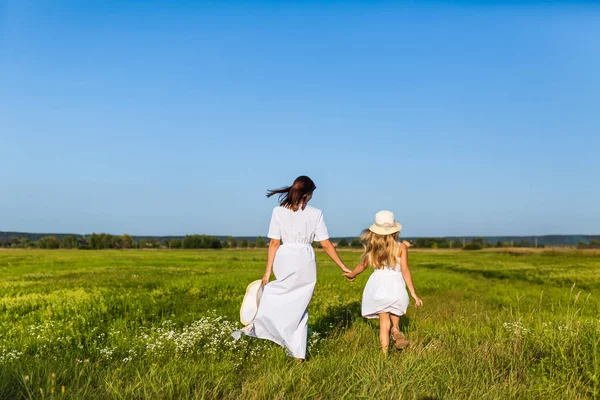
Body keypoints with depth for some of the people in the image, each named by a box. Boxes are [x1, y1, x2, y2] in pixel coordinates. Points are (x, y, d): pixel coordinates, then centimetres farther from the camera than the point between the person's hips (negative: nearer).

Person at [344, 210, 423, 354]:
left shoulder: (373, 247, 3)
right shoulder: (401, 247, -4)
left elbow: (362, 265, 14)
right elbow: (405, 270, -9)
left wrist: (350, 275, 33)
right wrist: (413, 293, -6)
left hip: (378, 284, 1)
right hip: (395, 285, -1)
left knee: (384, 322, 11)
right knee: (395, 310, 29)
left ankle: (385, 353, 8)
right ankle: (396, 328, 2)